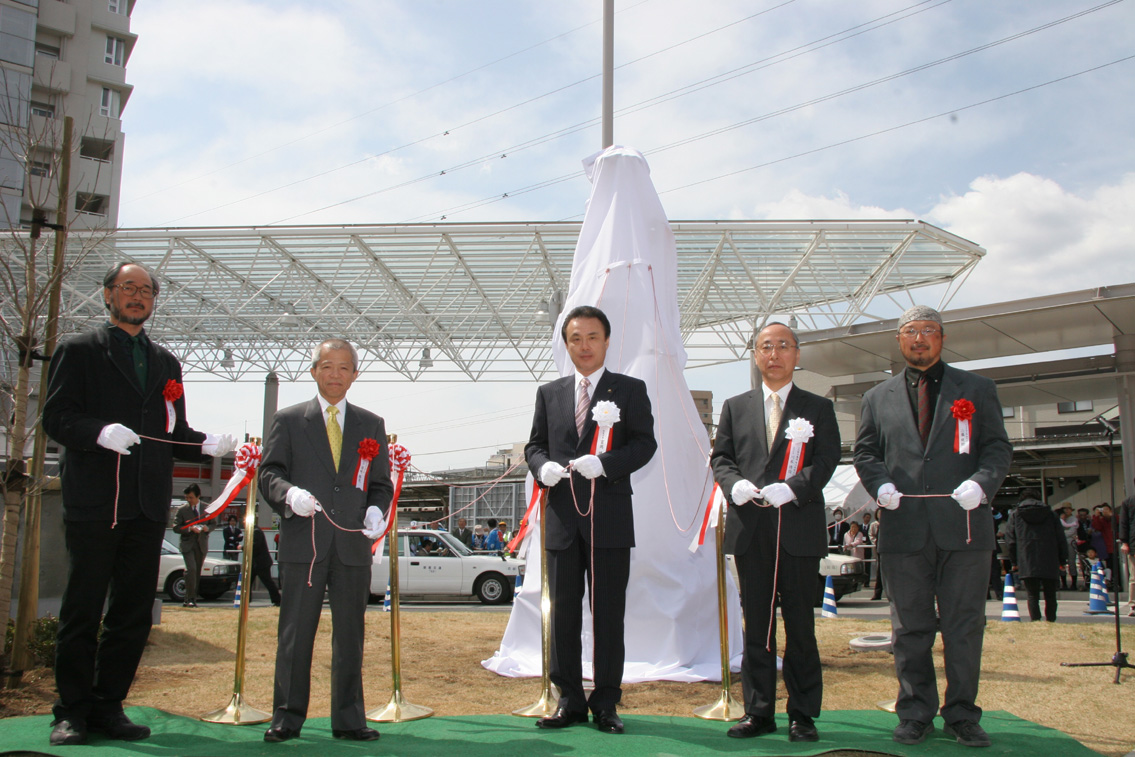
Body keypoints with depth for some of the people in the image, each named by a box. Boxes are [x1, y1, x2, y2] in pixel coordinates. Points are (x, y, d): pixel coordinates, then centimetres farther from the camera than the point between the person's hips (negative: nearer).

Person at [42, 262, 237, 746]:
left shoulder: (166, 362, 19)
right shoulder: (79, 351, 6)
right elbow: (56, 418, -4)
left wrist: (207, 445, -1)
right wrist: (100, 431, -22)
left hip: (148, 506, 5)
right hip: (93, 502, -4)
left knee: (134, 613, 7)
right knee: (82, 610, 2)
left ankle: (108, 707, 17)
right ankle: (71, 712, 12)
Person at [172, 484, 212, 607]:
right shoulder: (182, 510, 1)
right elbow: (176, 528, -2)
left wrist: (207, 528, -9)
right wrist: (190, 528, -18)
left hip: (202, 545, 3)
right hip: (187, 544, -3)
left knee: (197, 572, 7)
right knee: (191, 569, -18)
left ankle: (192, 598, 17)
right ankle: (190, 598, -13)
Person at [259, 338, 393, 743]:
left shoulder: (372, 425, 15)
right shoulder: (288, 420, 10)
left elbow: (381, 482, 15)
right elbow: (269, 473, 4)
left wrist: (376, 509, -5)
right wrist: (289, 494, -17)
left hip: (353, 544, 2)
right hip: (303, 543, -2)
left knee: (350, 634, 7)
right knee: (295, 633, 2)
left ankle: (349, 719, 15)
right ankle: (287, 717, 13)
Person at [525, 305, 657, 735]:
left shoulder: (630, 390, 4)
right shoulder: (549, 393, 15)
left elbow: (645, 443, -4)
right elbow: (535, 444, 15)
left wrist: (604, 463, -20)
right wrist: (542, 466, -8)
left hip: (610, 517, -3)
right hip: (562, 518, 3)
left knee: (609, 614, 3)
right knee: (563, 613, 8)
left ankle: (606, 703, 13)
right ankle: (570, 700, 19)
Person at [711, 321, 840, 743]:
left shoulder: (818, 408, 8)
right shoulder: (736, 407, 15)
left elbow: (827, 460, -2)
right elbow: (720, 457, 11)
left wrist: (791, 487, -18)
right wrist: (734, 483, -10)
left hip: (799, 528, -2)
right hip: (750, 529, 2)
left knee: (800, 625, 3)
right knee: (756, 624, 7)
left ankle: (802, 715, 13)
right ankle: (758, 711, 16)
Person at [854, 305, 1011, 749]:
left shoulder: (977, 390, 12)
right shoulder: (878, 398, 15)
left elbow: (998, 447, 7)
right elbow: (865, 452, 13)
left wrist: (981, 482, -12)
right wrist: (880, 483, -8)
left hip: (963, 527, -1)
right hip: (904, 529, 1)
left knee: (964, 627, 3)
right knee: (910, 628, 6)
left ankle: (962, 716, 15)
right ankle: (916, 713, 16)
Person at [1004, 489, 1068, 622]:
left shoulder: (1015, 515, 7)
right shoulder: (1050, 514, 10)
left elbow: (1010, 541, 5)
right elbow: (1061, 539, 10)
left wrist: (1014, 562, 12)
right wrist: (1063, 560, 17)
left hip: (1027, 565, -1)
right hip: (1049, 563, 1)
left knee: (1033, 596, 0)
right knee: (1050, 595, 12)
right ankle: (1051, 621, 14)